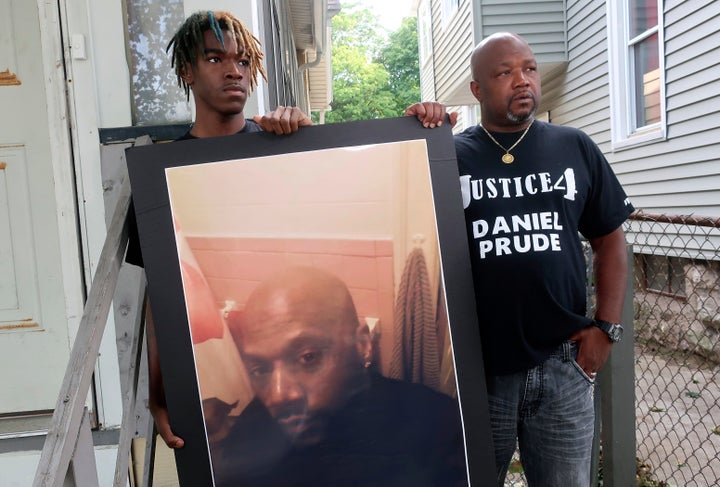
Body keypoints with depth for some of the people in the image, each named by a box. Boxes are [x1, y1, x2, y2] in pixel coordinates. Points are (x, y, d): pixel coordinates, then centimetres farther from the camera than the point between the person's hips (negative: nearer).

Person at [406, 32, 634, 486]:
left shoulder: (575, 148, 5)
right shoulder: (450, 155, -1)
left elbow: (610, 240, 10)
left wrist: (607, 327, 2)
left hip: (563, 364, 2)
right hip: (476, 367, -1)